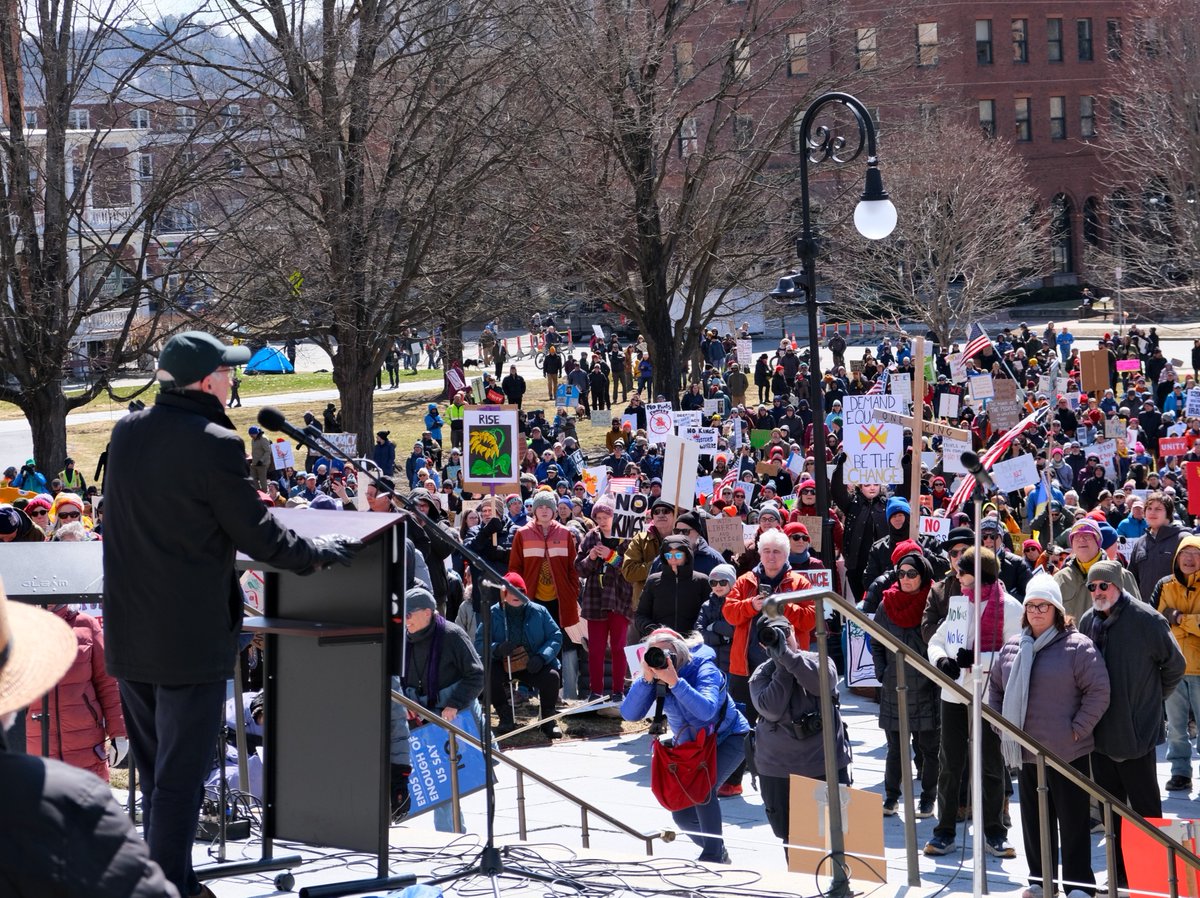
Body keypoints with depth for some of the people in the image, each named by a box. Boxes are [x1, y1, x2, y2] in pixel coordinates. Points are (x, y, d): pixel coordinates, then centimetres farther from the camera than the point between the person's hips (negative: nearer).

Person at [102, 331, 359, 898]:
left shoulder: (126, 433, 5)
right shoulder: (215, 445, -17)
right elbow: (257, 536, -12)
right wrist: (320, 552, 5)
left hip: (129, 634, 7)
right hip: (190, 634, -7)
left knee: (155, 771, 18)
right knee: (180, 777, -1)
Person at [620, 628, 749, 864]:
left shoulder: (703, 668, -27)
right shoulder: (655, 675, -13)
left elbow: (706, 710, -44)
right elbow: (629, 713, -22)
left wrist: (675, 682, -49)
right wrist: (646, 679, -33)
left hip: (727, 738, -6)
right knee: (682, 814, 3)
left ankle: (713, 855, -17)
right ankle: (718, 853, 30)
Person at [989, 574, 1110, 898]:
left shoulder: (1076, 646, -9)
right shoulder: (1013, 647, 10)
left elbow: (1098, 691, -11)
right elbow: (996, 686, 24)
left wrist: (1078, 729, -13)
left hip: (1067, 752, -6)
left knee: (1073, 819, 1)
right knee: (1034, 819, 13)